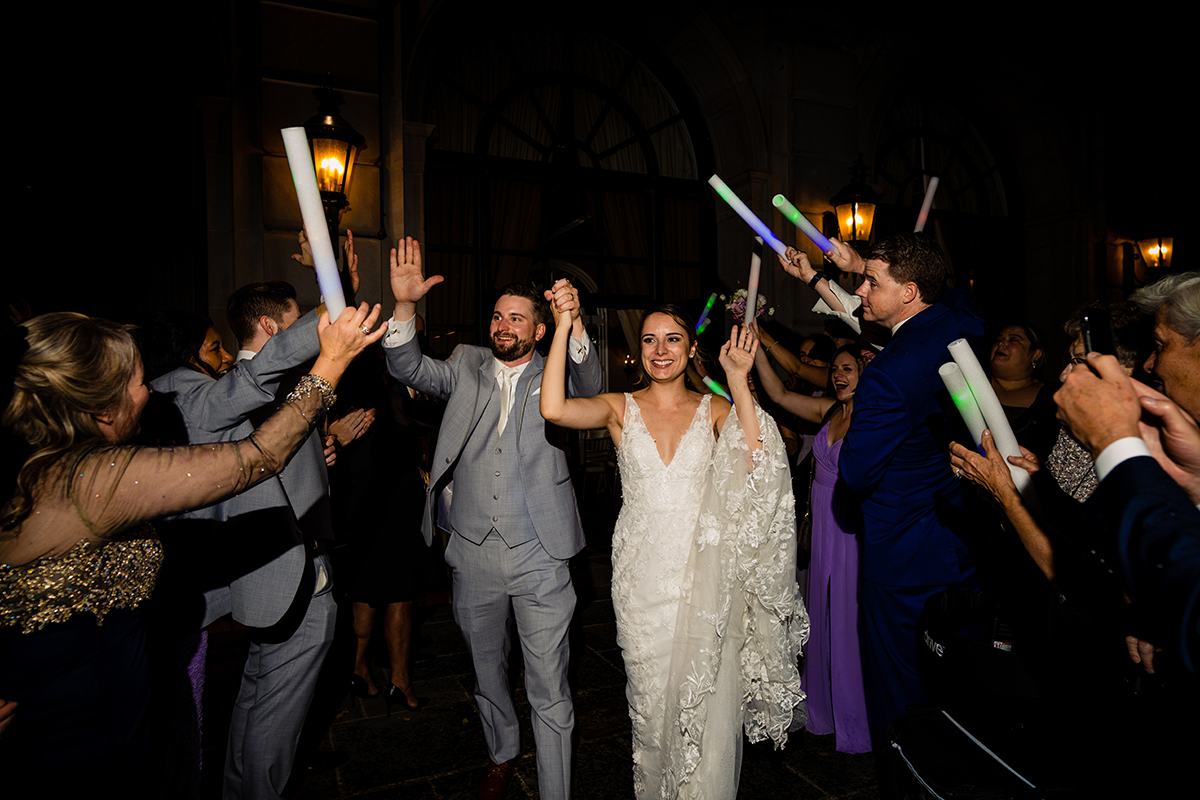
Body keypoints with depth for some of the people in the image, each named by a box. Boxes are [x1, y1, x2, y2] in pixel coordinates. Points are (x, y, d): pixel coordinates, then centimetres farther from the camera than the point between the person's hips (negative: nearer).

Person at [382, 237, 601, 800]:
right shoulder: (467, 365, 7)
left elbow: (589, 386, -20)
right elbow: (409, 369, -6)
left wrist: (575, 324, -38)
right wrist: (404, 306, -22)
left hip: (539, 557, -3)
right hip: (473, 553, 3)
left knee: (549, 691, 4)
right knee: (486, 672, 24)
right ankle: (502, 753, 49)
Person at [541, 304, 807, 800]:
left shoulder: (714, 409, 3)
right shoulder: (620, 409, 2)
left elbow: (755, 462, -15)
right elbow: (553, 409, -17)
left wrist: (738, 382, -17)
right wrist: (564, 326, -15)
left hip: (705, 570, 0)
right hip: (643, 574, 0)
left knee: (710, 699, 6)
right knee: (652, 698, 12)